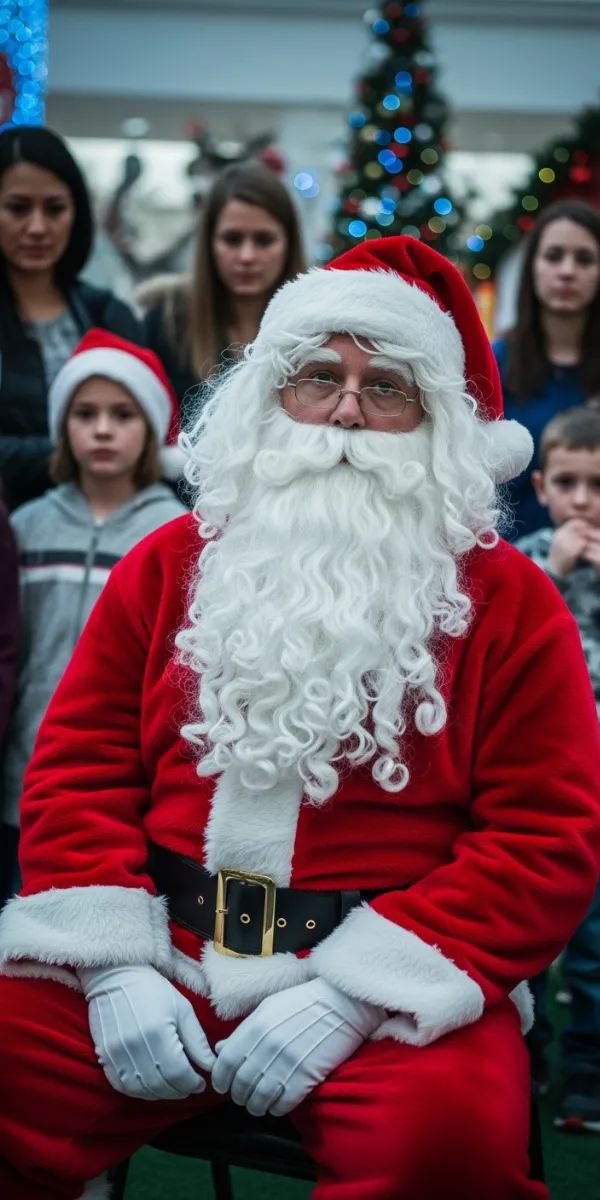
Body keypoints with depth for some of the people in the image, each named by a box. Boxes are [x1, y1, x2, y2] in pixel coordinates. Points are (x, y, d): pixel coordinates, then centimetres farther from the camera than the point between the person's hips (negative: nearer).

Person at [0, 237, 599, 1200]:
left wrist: (352, 994, -15)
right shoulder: (169, 565, 14)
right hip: (161, 954, 3)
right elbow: (79, 768, 10)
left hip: (394, 982, -2)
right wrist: (115, 965, -7)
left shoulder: (506, 600, 4)